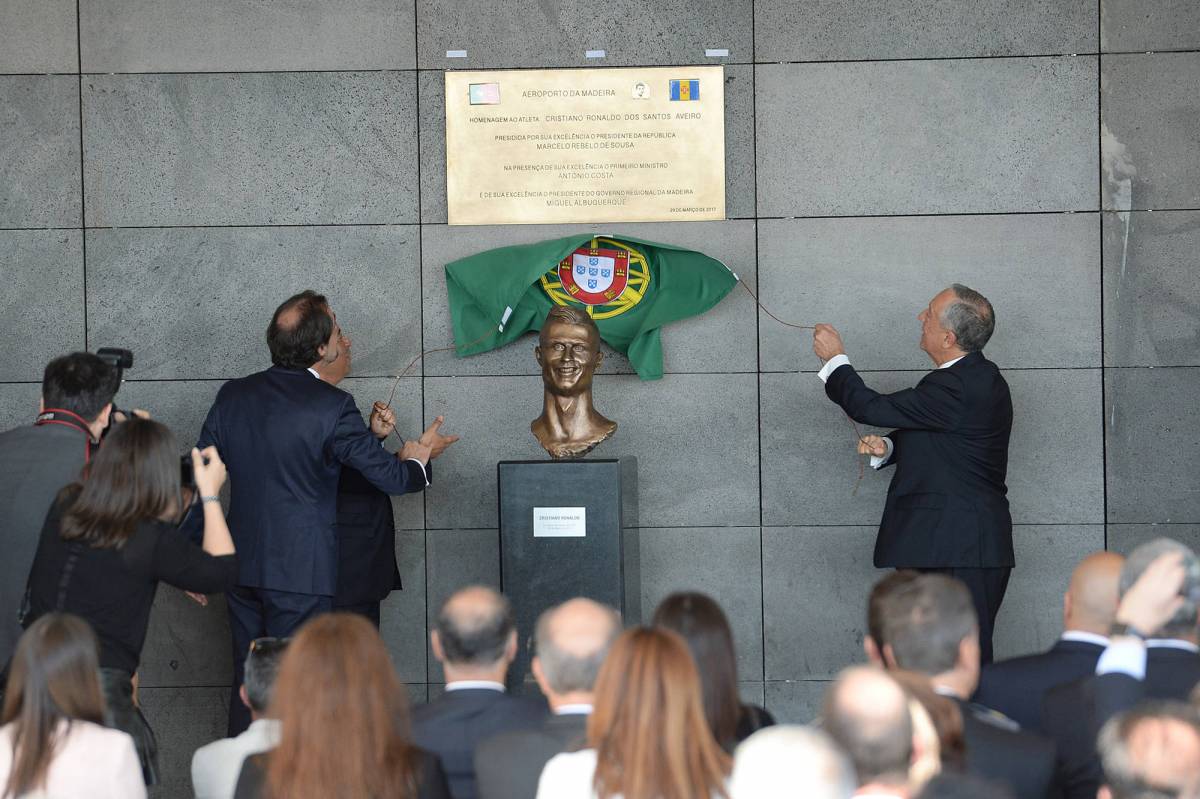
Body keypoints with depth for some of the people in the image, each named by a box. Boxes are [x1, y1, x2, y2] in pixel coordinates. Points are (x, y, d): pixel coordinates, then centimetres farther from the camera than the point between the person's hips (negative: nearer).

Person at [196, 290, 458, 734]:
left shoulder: (233, 396, 3)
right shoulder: (330, 405, -15)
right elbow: (390, 476, -7)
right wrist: (419, 458, 16)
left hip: (242, 565, 6)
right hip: (302, 571, -6)